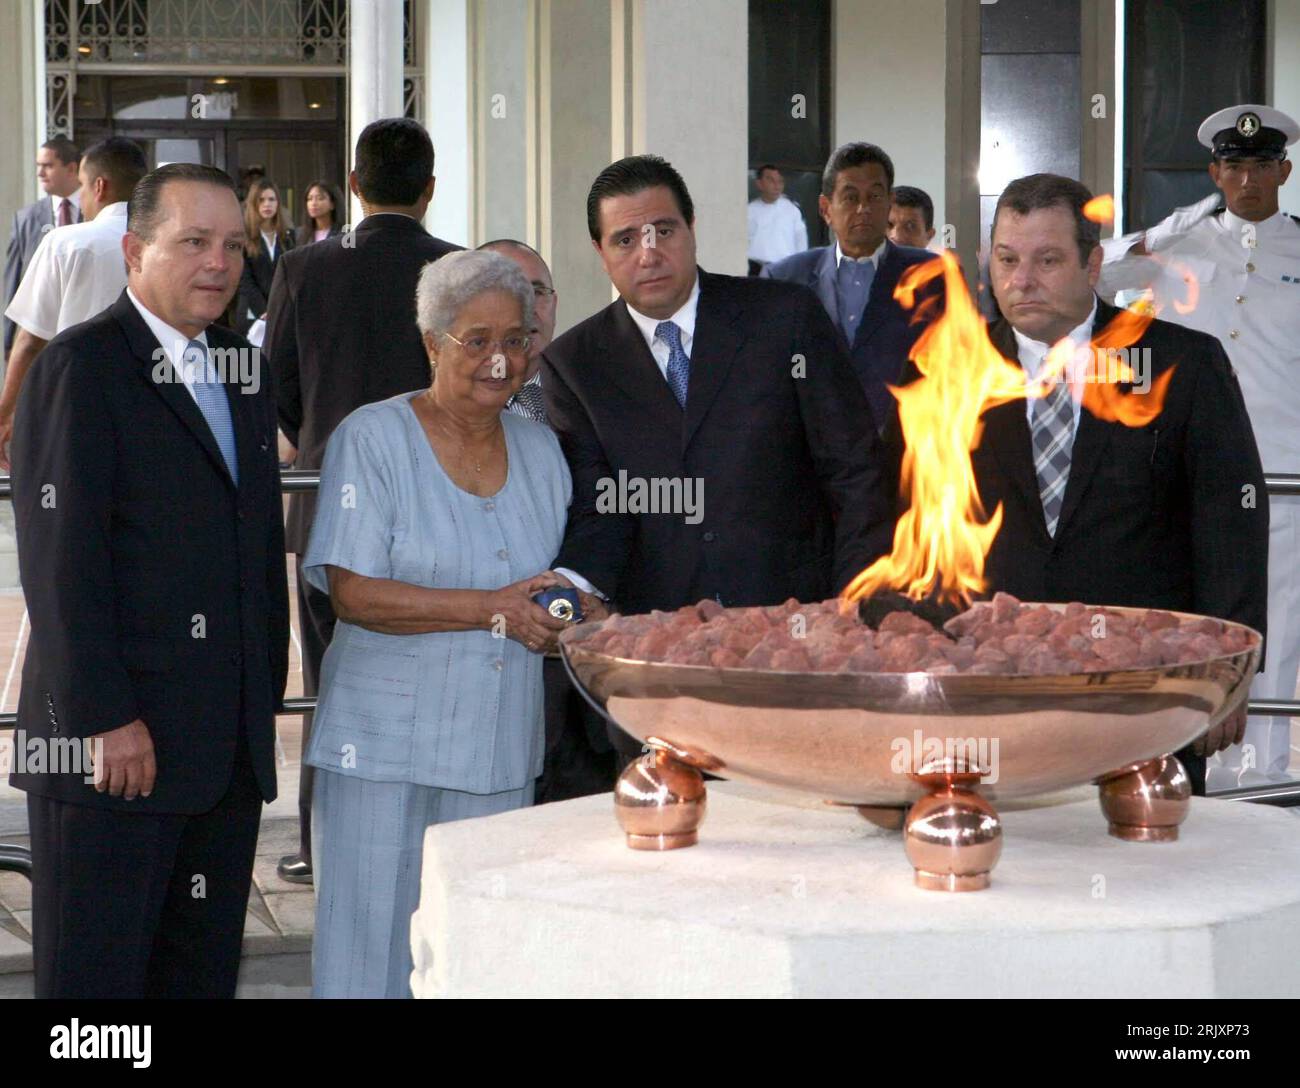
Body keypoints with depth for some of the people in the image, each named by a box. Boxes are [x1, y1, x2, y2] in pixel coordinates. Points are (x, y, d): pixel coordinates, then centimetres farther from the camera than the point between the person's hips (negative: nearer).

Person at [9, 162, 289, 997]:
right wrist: (103, 718, -18)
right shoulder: (82, 365, -6)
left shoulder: (243, 373, 16)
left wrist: (265, 698, 14)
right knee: (95, 972, 0)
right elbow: (61, 556, -13)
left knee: (203, 969, 10)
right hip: (113, 740, -7)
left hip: (229, 742, 7)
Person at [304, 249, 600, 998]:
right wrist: (491, 610, -18)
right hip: (387, 744, -5)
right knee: (376, 943, -2)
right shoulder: (372, 439, -5)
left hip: (501, 745, 5)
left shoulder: (540, 449, 13)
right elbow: (354, 593, -13)